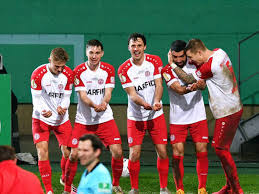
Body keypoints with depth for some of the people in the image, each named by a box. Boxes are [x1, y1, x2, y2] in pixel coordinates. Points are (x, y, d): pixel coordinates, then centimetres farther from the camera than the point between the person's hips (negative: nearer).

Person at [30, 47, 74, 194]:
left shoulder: (68, 74, -6)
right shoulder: (38, 74, -15)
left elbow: (66, 97, -2)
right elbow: (36, 99, -12)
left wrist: (62, 108, -25)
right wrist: (42, 111, -33)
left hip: (62, 119, 3)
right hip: (41, 119, -3)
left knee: (68, 153, 2)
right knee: (42, 152, -14)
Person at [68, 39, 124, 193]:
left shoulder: (108, 69, 2)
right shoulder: (79, 71, -4)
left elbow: (108, 93, -5)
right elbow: (82, 95, -10)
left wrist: (103, 103, -28)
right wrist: (94, 105, -30)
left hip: (105, 118, 1)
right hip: (83, 120, -1)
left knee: (117, 151, -10)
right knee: (74, 154, -8)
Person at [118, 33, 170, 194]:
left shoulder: (155, 61, -2)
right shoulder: (124, 69, -6)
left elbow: (158, 85, -8)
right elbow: (132, 94, -12)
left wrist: (156, 102, -28)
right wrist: (143, 104, -33)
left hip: (156, 115, 1)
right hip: (135, 117, -1)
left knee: (162, 152, -3)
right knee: (134, 155, -6)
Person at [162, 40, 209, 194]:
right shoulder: (167, 70, -7)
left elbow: (202, 84, -9)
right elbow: (179, 90, -20)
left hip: (198, 116, 2)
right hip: (177, 118, -1)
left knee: (202, 152, -1)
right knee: (177, 154, -4)